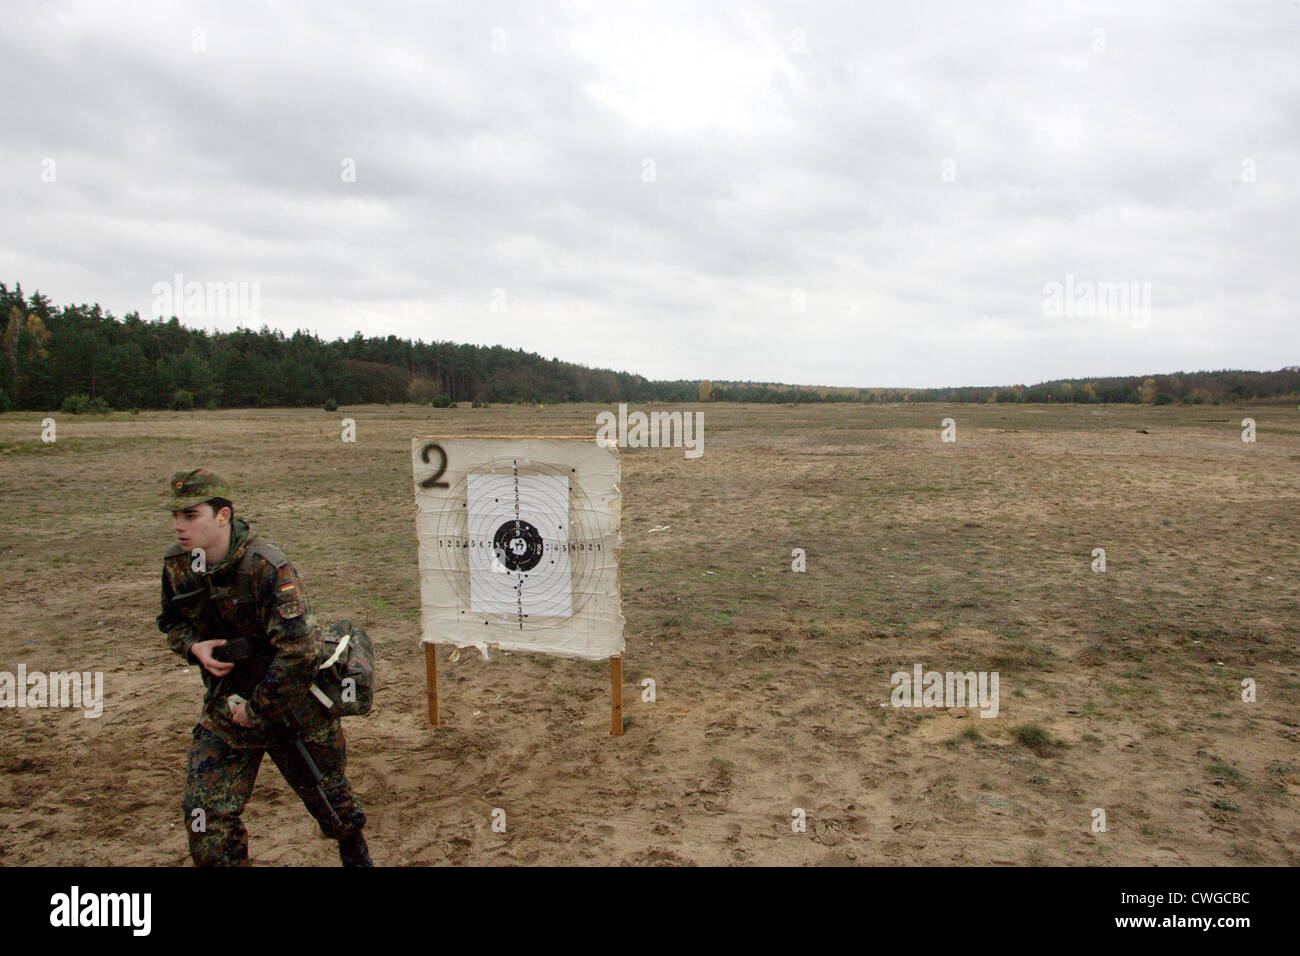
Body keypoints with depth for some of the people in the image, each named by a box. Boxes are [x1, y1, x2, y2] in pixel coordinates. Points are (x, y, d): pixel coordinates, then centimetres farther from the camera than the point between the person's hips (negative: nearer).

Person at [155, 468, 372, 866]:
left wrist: (256, 710, -21)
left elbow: (298, 651, -31)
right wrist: (194, 647, -9)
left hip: (293, 705, -4)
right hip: (226, 706, 5)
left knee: (331, 803, 15)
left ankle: (356, 857, 45)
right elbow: (171, 621, 14)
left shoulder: (267, 566, -27)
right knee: (206, 818, -4)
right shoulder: (176, 565, -6)